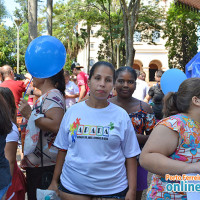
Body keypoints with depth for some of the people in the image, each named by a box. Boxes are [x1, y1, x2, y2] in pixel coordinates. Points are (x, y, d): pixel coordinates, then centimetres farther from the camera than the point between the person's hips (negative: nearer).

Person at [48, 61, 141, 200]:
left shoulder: (121, 115, -3)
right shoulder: (73, 112, 1)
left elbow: (130, 156, -1)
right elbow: (63, 149, 6)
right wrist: (54, 182, 6)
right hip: (72, 187, 1)